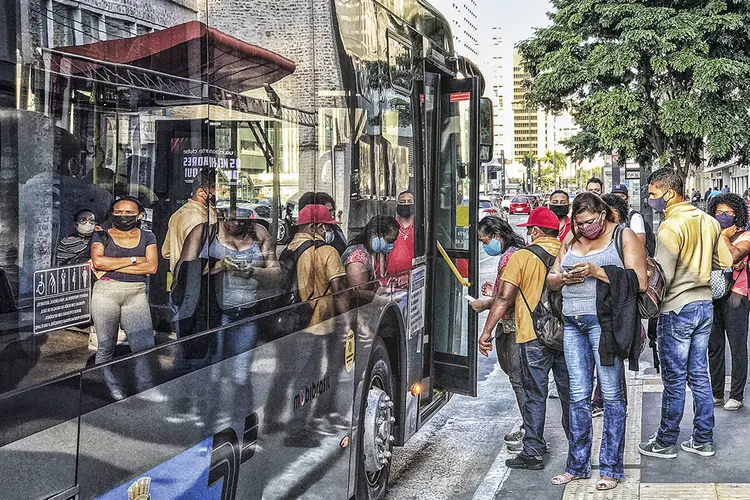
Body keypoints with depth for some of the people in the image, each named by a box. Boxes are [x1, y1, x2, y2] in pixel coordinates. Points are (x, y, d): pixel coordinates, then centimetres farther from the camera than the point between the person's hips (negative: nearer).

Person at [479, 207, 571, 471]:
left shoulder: (521, 257, -8)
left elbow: (504, 299, -11)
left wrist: (486, 332, -7)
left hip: (534, 335, -4)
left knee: (535, 395, 2)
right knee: (569, 392, 15)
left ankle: (532, 452, 4)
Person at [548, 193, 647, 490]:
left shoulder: (623, 236, 0)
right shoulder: (571, 241, 17)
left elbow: (639, 282, -10)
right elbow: (551, 280, 21)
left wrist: (596, 271, -16)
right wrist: (563, 278, -3)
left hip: (604, 321, -5)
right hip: (573, 323, 5)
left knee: (611, 395, 0)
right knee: (578, 396, 8)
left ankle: (611, 468, 9)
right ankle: (578, 465, 18)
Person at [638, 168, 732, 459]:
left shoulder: (670, 227, -17)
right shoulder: (708, 221, 6)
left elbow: (662, 276, -19)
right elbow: (724, 262, 13)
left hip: (678, 309, -7)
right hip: (705, 305, 8)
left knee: (674, 379, 2)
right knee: (699, 375, 14)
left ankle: (666, 442, 13)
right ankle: (703, 441, 20)